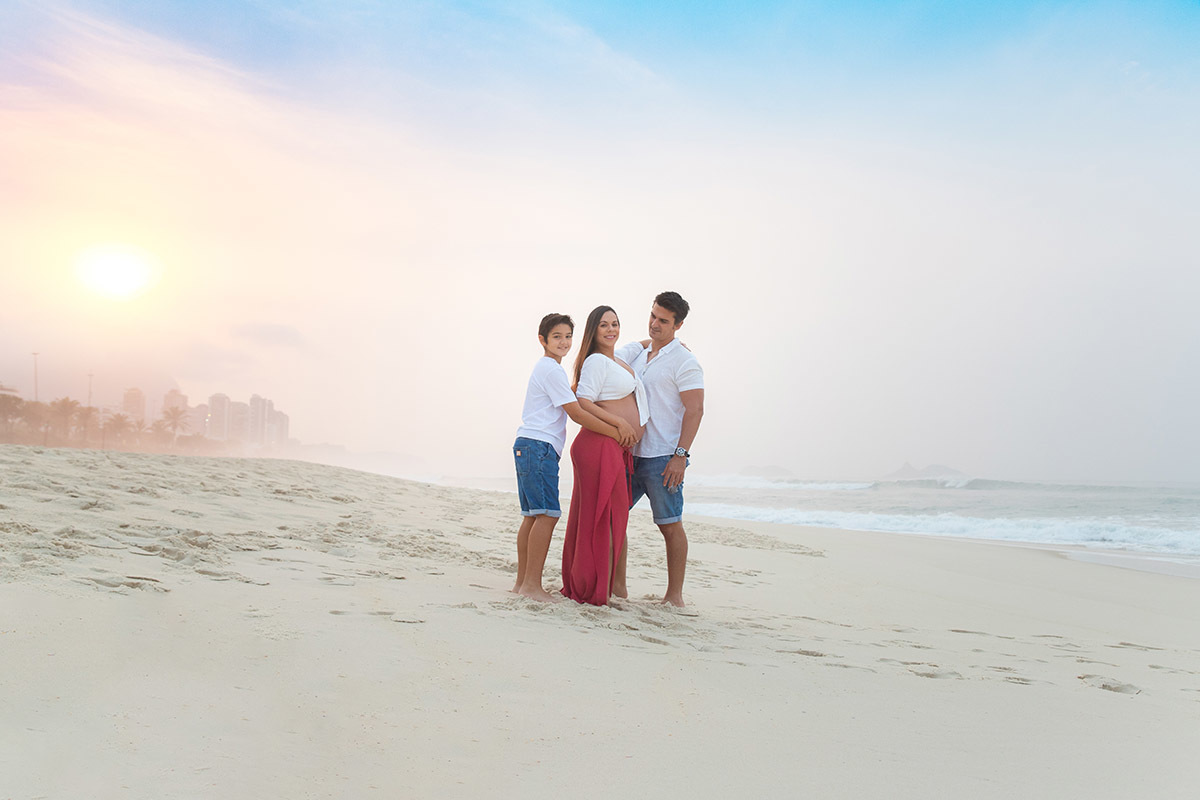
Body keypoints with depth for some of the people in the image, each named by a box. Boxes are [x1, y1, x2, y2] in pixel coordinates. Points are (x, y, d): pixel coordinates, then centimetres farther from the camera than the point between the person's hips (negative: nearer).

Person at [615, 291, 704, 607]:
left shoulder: (684, 361, -6)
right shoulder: (638, 353, 15)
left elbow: (695, 410, -12)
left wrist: (680, 455, -19)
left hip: (663, 457, -7)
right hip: (631, 452, 7)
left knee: (670, 525, -2)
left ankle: (674, 596, 5)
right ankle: (617, 584, 15)